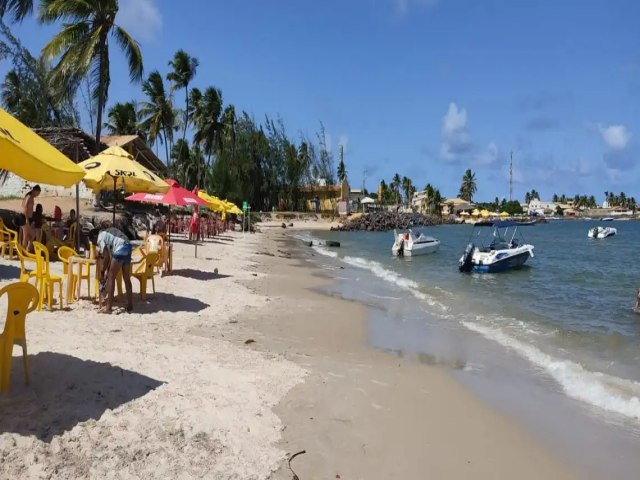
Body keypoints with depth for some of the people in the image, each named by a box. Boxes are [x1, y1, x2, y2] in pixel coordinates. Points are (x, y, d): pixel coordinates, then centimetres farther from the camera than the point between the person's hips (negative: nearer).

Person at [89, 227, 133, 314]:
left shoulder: (100, 238, 3)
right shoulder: (106, 233, 28)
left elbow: (106, 257, -4)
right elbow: (111, 256, 26)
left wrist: (102, 272, 6)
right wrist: (107, 271, 25)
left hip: (120, 249, -9)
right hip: (128, 246, 9)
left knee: (111, 278, 0)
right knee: (127, 278, 14)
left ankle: (109, 307, 2)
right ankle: (130, 305, 19)